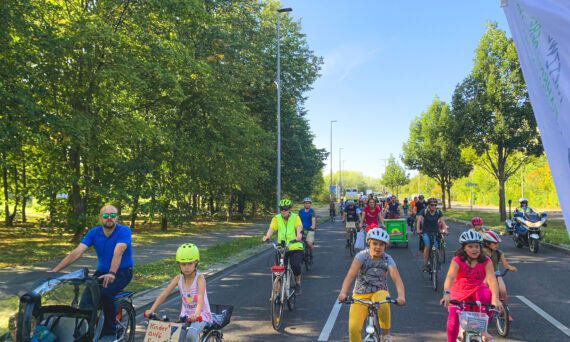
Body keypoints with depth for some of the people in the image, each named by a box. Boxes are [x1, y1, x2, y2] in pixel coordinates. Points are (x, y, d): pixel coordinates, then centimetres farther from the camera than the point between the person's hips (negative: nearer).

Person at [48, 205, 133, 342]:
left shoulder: (124, 231, -15)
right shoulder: (94, 232, -1)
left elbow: (118, 253, -30)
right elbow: (76, 252, -9)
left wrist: (111, 273, -45)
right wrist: (55, 270, -19)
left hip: (122, 271, -5)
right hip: (101, 271, 5)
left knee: (106, 293, -32)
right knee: (86, 301, -17)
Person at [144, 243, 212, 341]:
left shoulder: (199, 278, -18)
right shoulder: (178, 278, -5)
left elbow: (200, 297, -32)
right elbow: (164, 294, -9)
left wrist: (196, 314, -50)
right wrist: (151, 310, -21)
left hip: (201, 316, -5)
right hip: (185, 315, 5)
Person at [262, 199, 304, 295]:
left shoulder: (295, 217, 2)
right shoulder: (276, 218, 4)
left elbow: (299, 227, -17)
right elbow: (271, 228, -13)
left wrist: (299, 234, -40)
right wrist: (267, 236, -35)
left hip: (295, 248, -2)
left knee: (295, 265, -21)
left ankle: (298, 283, 8)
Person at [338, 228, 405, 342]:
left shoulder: (387, 259, -8)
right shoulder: (362, 256, -11)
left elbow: (397, 279, -17)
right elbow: (351, 275, -20)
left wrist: (401, 296, -36)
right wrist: (343, 292, -36)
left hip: (379, 292, 0)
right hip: (360, 295, 0)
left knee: (383, 303, -36)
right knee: (353, 328, -18)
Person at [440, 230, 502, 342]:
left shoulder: (486, 261, -12)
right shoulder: (457, 261, -17)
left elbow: (492, 280, -26)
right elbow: (450, 277, -32)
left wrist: (495, 299, -42)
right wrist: (446, 294, -51)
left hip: (477, 290, 1)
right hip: (459, 292, -1)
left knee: (487, 294, -32)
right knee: (454, 317, -19)